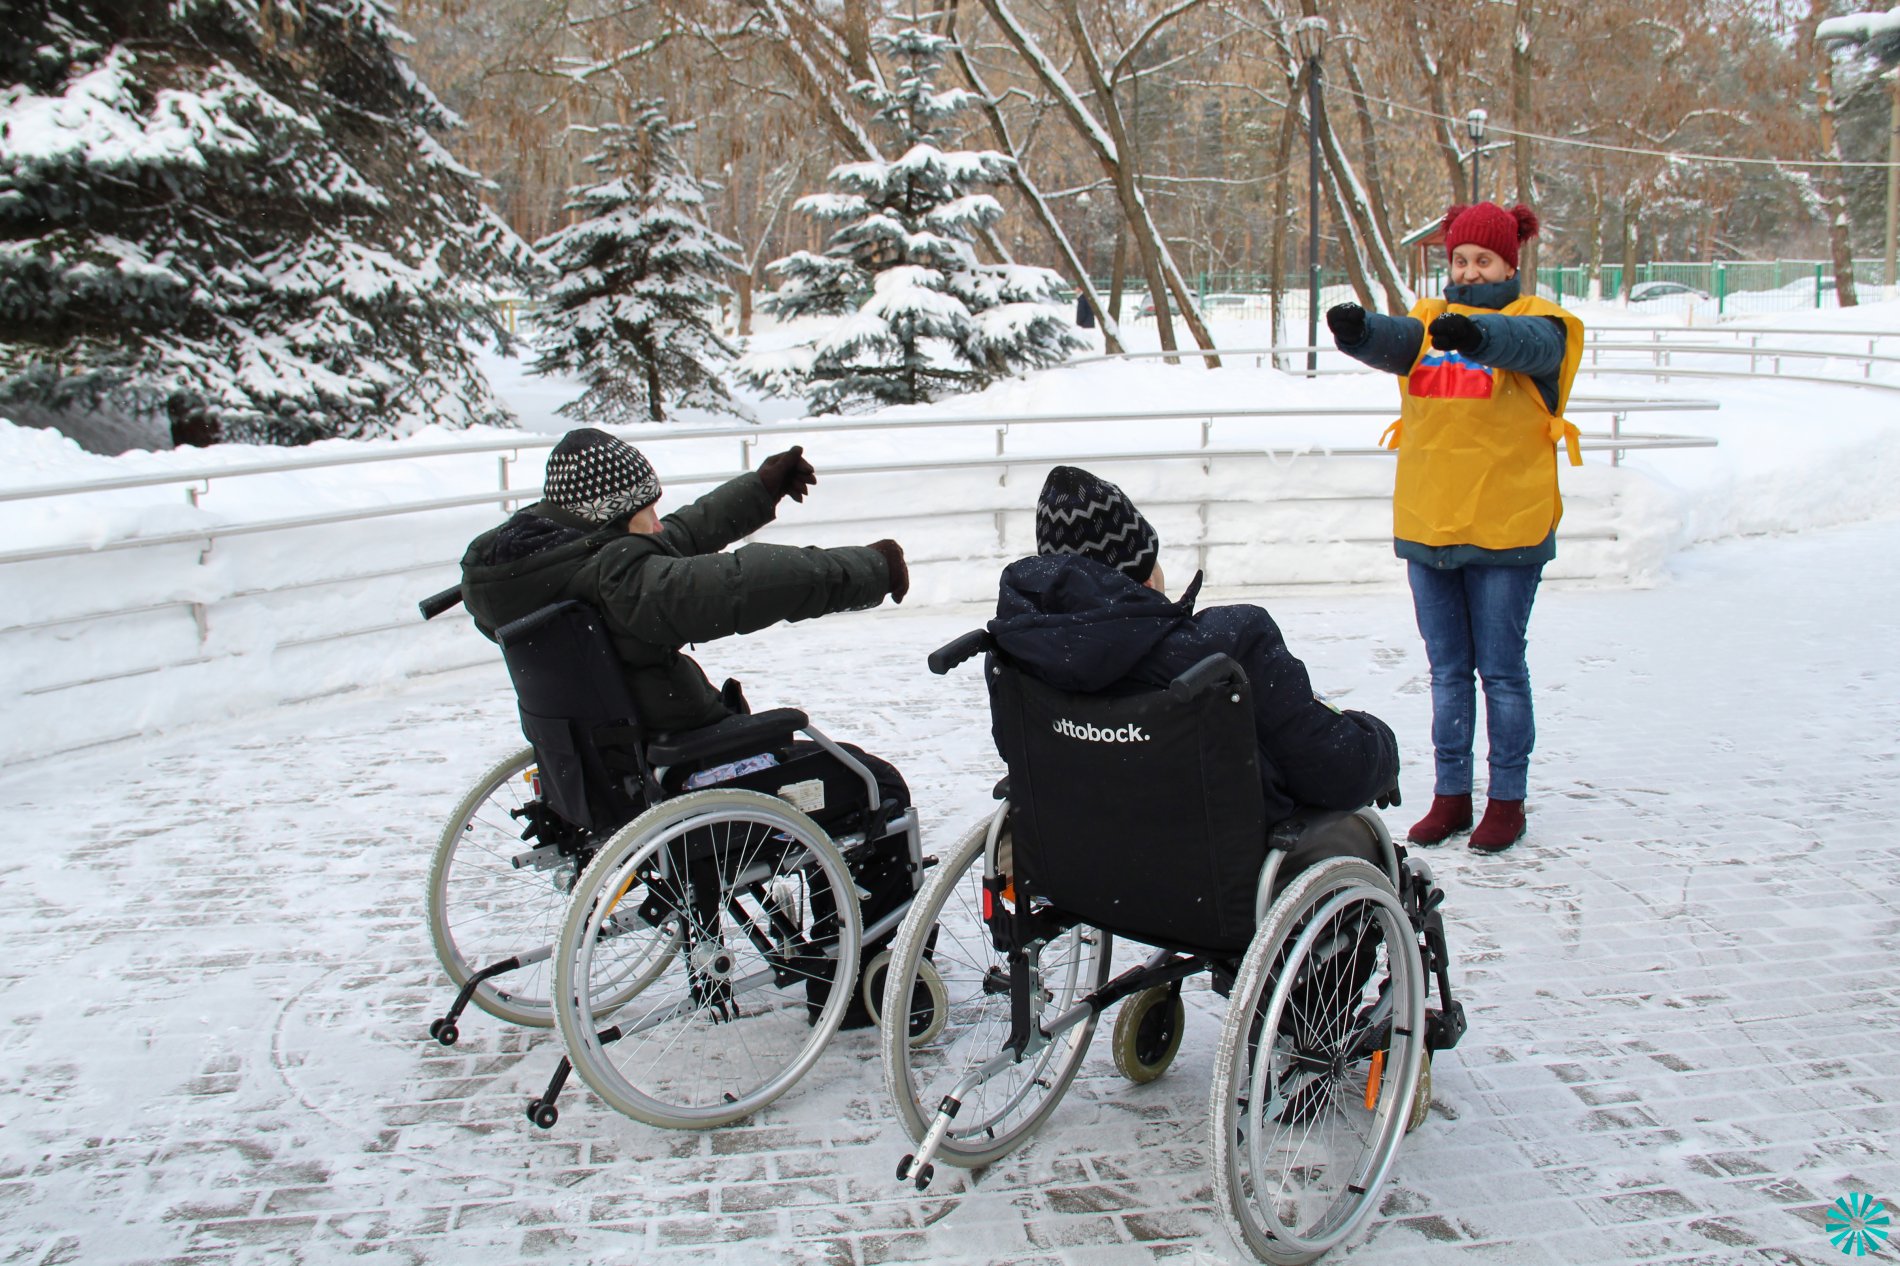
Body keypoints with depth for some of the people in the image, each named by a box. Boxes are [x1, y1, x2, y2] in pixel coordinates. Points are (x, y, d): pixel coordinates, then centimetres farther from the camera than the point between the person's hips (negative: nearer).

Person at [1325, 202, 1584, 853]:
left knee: (1501, 670, 3)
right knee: (1447, 669, 12)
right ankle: (1450, 795, 21)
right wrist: (1357, 329, -36)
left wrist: (1474, 334, -48)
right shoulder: (1431, 319, 10)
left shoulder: (1536, 322, -1)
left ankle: (1507, 799, 15)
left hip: (1505, 530, -4)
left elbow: (1527, 342, -26)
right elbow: (1398, 341, -13)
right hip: (1427, 528, 4)